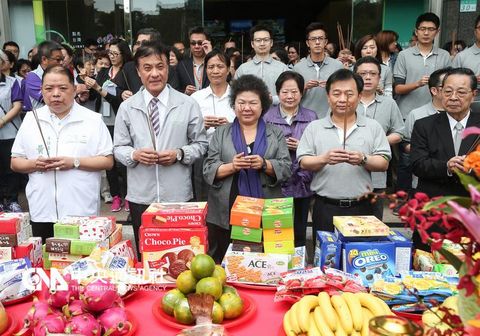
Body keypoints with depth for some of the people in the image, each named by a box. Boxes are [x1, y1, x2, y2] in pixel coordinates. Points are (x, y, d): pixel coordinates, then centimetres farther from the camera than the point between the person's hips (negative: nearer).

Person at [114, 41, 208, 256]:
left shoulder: (188, 105, 0)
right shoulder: (126, 108, 4)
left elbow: (201, 144, 5)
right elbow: (119, 148, 8)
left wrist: (179, 154, -12)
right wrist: (135, 154, -13)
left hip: (179, 197, -1)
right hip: (140, 198, 1)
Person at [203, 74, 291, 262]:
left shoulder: (275, 134, 9)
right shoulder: (221, 133, 9)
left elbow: (286, 169, 1)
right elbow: (209, 170, 2)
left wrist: (264, 164, -16)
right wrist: (232, 166, -15)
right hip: (225, 214, 0)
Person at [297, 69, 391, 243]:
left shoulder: (373, 127, 7)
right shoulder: (314, 127, 6)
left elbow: (384, 163, 2)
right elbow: (304, 162, 0)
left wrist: (363, 160, -17)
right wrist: (324, 159, -19)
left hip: (361, 208, 1)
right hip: (325, 208, 0)